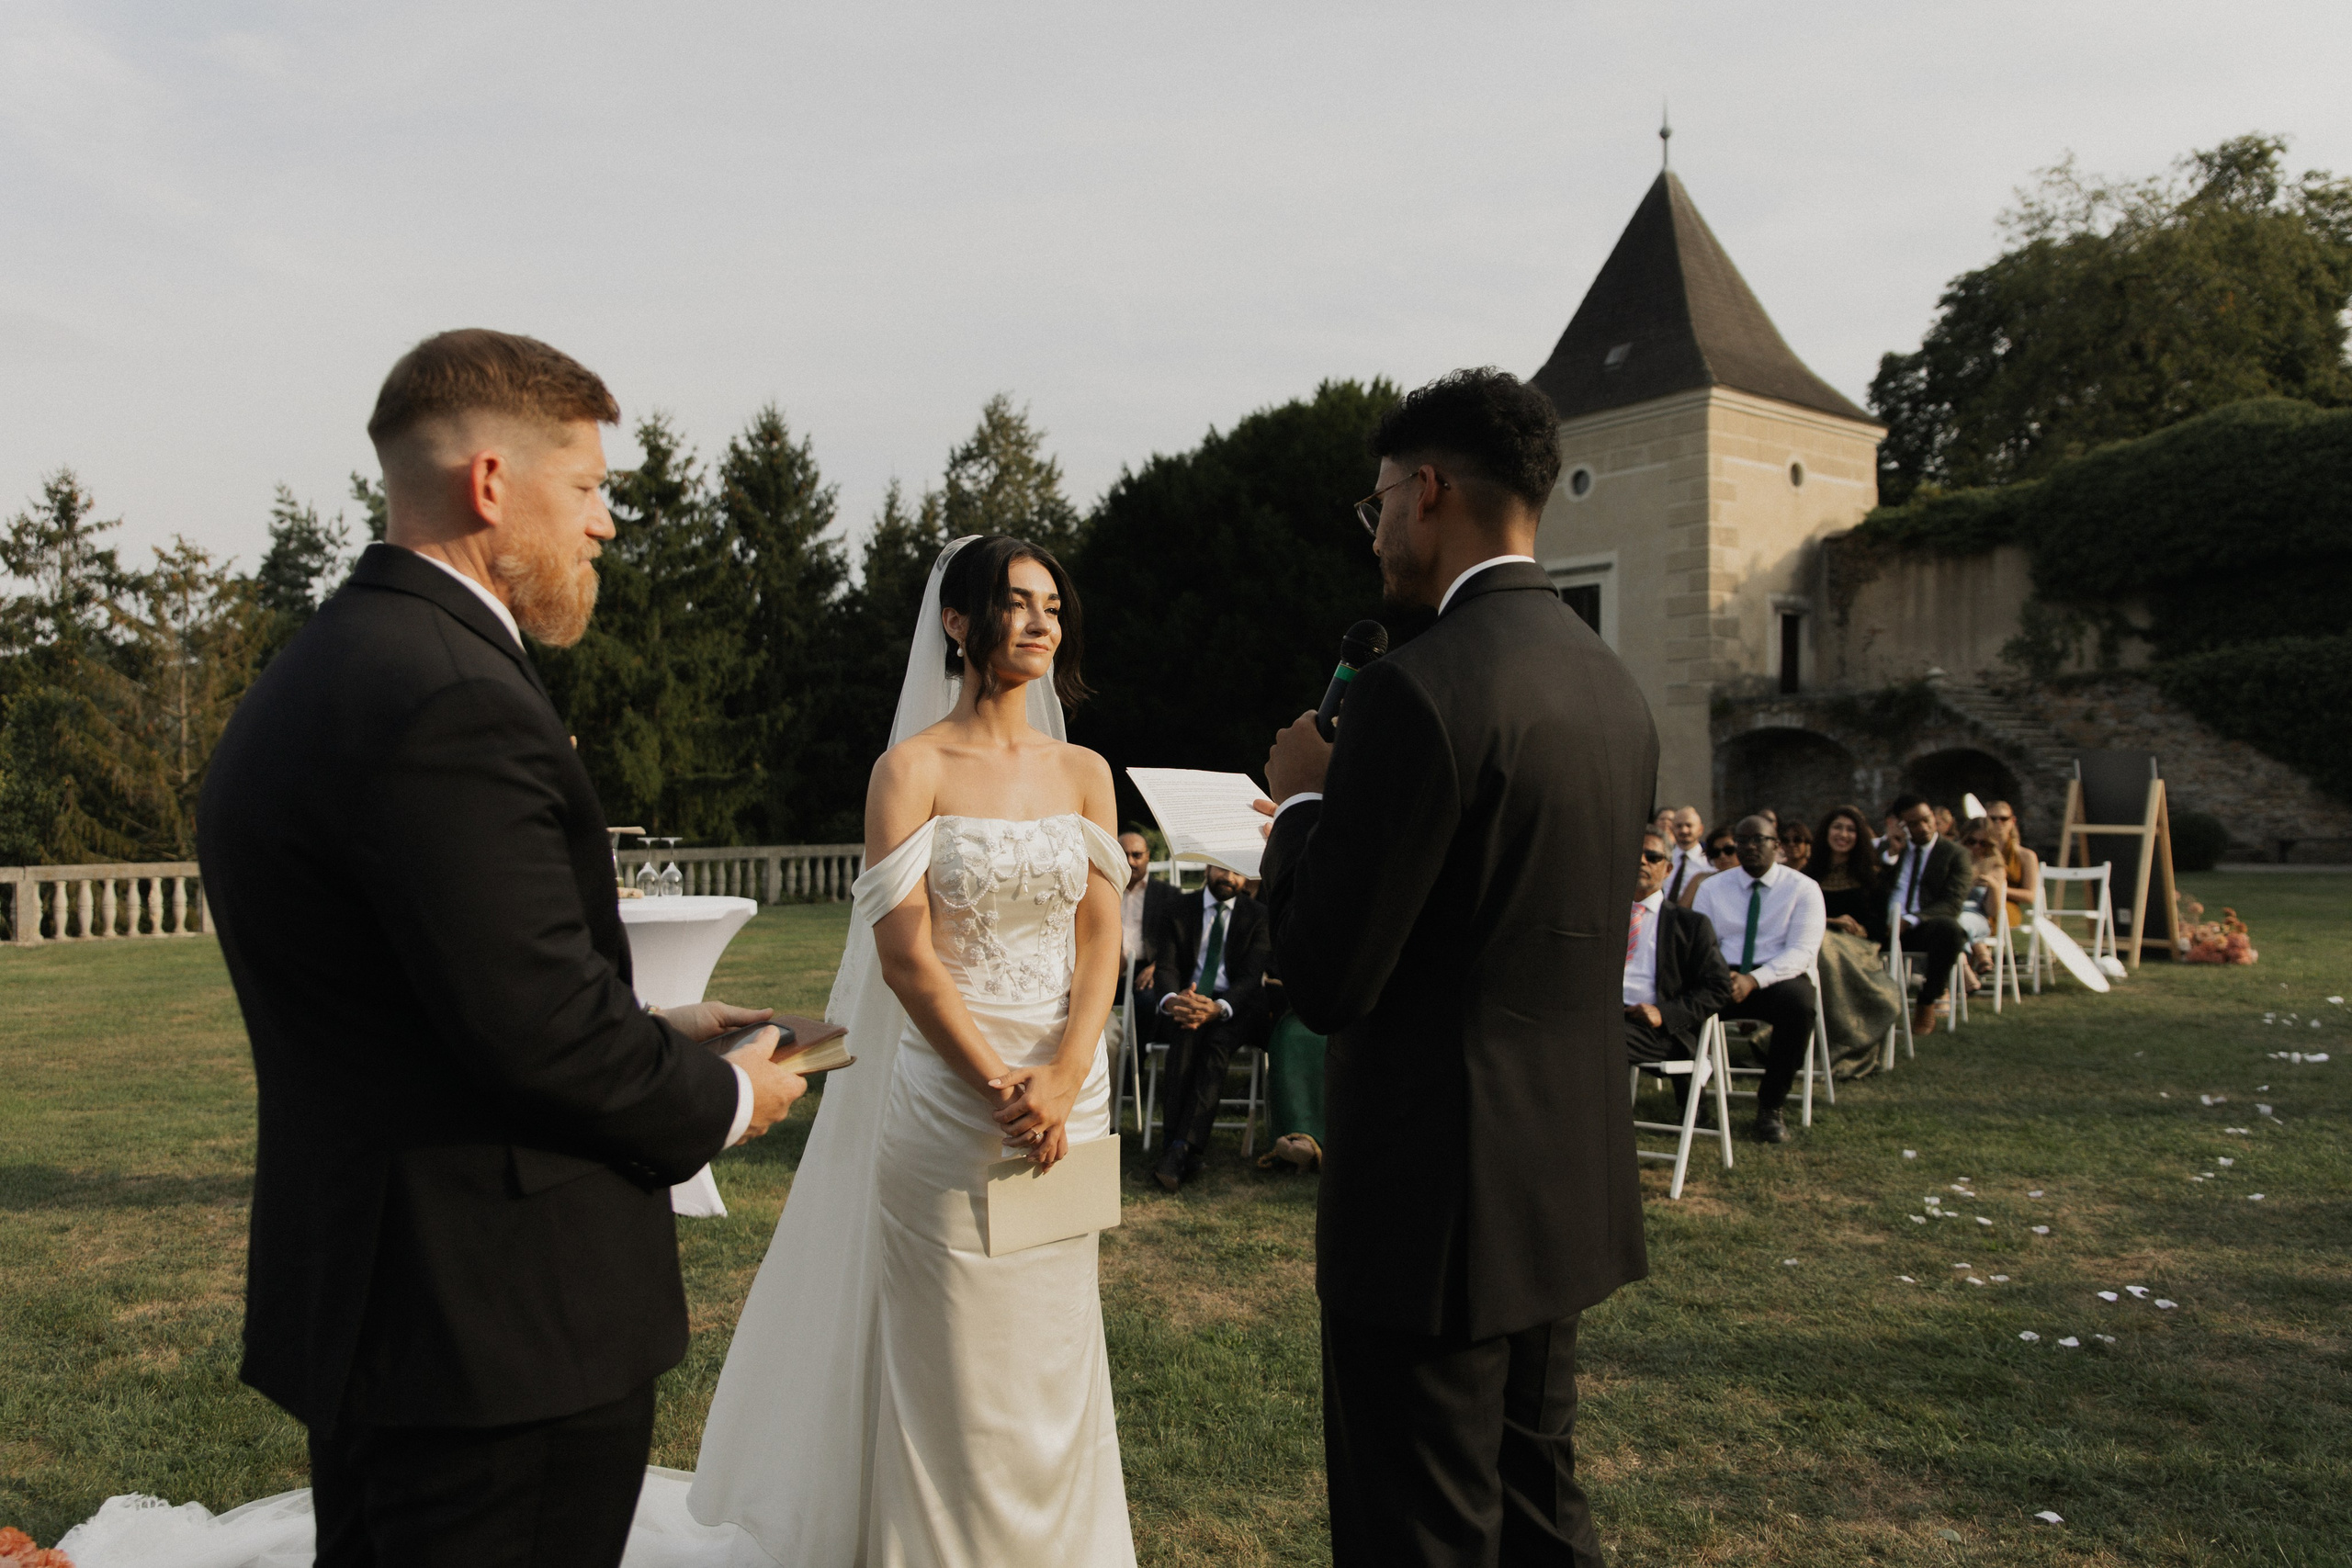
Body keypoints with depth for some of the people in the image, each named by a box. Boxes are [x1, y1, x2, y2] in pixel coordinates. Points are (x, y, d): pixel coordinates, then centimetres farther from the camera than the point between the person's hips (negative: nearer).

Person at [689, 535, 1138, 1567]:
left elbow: (1099, 937, 1)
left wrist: (1064, 1078, -12)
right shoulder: (912, 767, -5)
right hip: (948, 1088, -4)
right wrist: (999, 1085, -14)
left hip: (1069, 1093, 4)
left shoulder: (1084, 772, 7)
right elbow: (906, 955, -10)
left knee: (1053, 1349, 15)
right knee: (952, 1359, 6)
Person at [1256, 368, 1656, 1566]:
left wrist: (1302, 804, -4)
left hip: (1437, 1201, -8)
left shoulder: (1419, 689, -21)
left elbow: (1324, 985, -20)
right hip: (1567, 1191, 9)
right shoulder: (1614, 687, 6)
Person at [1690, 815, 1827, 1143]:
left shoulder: (1803, 888, 3)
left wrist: (1754, 979, -25)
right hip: (1722, 976, 2)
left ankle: (1770, 1107, -18)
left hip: (1780, 977, -1)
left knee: (1797, 1003, -37)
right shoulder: (1712, 887, 12)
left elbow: (1802, 951, -8)